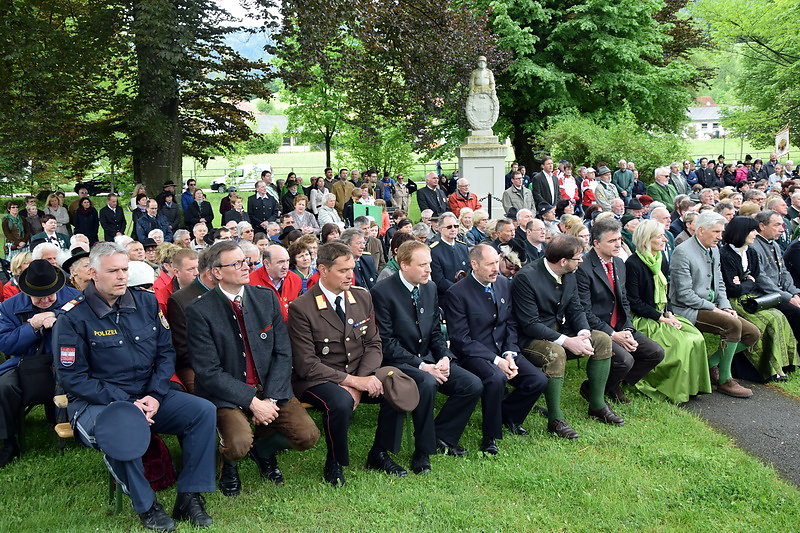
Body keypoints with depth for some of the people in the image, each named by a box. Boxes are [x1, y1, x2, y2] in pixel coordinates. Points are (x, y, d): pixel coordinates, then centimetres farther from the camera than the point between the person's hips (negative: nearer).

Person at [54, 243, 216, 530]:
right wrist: (123, 403, -19)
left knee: (204, 410, -16)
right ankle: (145, 505, -15)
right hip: (96, 403, -5)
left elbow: (166, 352, 7)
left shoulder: (146, 302, 6)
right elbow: (72, 377, -11)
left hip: (148, 396, 5)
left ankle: (189, 497, -9)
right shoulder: (73, 318, -8)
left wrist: (155, 396, -9)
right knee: (117, 430, -39)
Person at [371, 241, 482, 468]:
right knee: (427, 383, -36)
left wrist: (445, 357, -6)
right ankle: (423, 451, -17)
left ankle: (441, 435, 9)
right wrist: (421, 366, -21)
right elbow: (386, 342, -16)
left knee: (473, 385, -10)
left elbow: (436, 332, 14)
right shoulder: (382, 292, -13)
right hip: (397, 362, -7)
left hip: (428, 359, 7)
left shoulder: (430, 288, 8)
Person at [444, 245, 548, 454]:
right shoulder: (457, 293, -13)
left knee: (538, 380, -12)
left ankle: (508, 414, 18)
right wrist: (496, 361, -21)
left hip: (503, 349, 6)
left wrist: (510, 354, -7)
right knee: (496, 378, -35)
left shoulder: (504, 284, 6)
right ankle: (490, 438, -13)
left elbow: (511, 324, 11)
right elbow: (461, 339, -15)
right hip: (473, 354, -6)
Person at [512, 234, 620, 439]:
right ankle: (555, 420, -23)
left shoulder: (569, 275, 2)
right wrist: (566, 341, -30)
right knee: (555, 353, -37)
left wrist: (583, 334, -15)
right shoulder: (526, 278, -23)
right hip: (531, 338, -8)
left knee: (602, 340, -5)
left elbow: (576, 309, 7)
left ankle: (597, 405, 5)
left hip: (560, 330, 8)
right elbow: (530, 325, -25)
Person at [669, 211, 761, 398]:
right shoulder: (682, 252, -15)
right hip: (688, 310, -9)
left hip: (711, 306, 9)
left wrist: (725, 307, 1)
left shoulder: (714, 250, 12)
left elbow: (719, 284, 19)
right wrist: (714, 309, -16)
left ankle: (710, 363, 10)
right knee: (733, 324, -28)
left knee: (753, 334, -2)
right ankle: (724, 380, -14)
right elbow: (684, 294, -19)